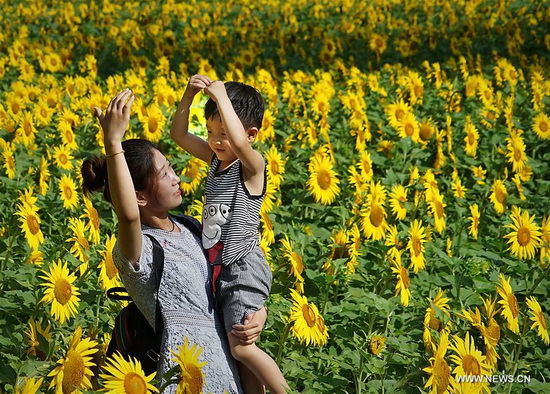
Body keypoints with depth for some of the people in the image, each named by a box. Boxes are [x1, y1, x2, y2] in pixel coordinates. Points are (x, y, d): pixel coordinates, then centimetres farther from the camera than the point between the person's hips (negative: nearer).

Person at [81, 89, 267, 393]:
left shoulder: (186, 231, 9)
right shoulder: (134, 251, -15)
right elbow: (128, 214, -39)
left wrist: (258, 311, -1)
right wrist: (113, 142, -43)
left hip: (222, 355, 8)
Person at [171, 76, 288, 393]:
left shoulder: (252, 165, -14)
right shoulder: (216, 158, 8)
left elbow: (240, 142, -36)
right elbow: (179, 134, 10)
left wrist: (221, 97, -27)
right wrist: (189, 95, -5)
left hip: (243, 268, -8)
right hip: (217, 268, 8)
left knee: (241, 348, -15)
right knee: (242, 347, 11)